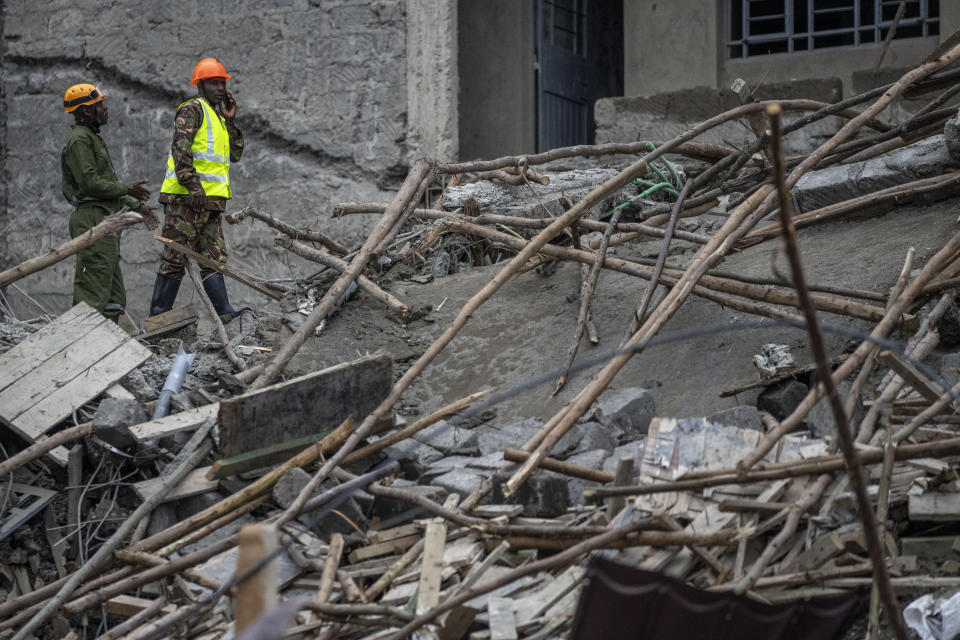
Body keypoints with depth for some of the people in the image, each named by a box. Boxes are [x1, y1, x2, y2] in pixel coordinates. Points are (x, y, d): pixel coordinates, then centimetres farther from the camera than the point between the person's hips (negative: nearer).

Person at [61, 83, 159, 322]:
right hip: (92, 219, -11)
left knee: (114, 295, 11)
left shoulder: (92, 138, 24)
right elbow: (90, 184, -19)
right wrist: (128, 190, -9)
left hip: (105, 221, 11)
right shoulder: (79, 140, -10)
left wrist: (136, 206, 23)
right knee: (92, 290, -14)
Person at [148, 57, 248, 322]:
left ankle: (224, 312, 0)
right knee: (176, 257, -8)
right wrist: (192, 185, -25)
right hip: (187, 197, -9)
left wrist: (231, 121, 11)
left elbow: (235, 154, 21)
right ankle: (158, 314, -5)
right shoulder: (192, 110, -5)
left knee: (214, 258, 3)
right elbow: (180, 148, -17)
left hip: (209, 200, 9)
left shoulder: (217, 117, 25)